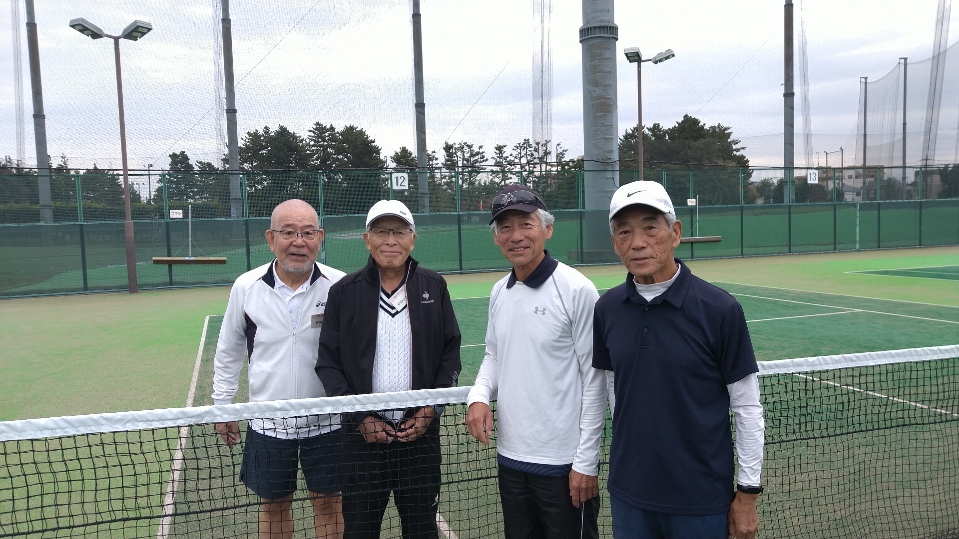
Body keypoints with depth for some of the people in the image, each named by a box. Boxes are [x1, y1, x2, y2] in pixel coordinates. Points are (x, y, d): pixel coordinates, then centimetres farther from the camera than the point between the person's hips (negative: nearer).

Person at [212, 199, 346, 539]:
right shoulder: (246, 287, -6)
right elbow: (228, 353, 7)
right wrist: (222, 408, 10)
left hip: (326, 421, -1)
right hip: (268, 423, 2)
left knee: (328, 502, 11)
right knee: (274, 505, 15)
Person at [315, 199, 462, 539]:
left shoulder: (434, 287, 3)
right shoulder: (344, 292, 0)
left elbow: (450, 353, 5)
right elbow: (328, 362, 1)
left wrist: (431, 409, -6)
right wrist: (360, 418, -7)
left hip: (421, 431, 1)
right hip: (363, 432, 0)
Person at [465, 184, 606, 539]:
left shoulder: (577, 290, -14)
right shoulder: (499, 292, 6)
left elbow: (594, 380, -13)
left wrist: (586, 463, -12)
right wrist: (478, 397, -2)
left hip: (564, 465, -6)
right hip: (510, 458, 6)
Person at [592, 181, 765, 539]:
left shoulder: (720, 310, -13)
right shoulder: (606, 309, -2)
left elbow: (747, 407, -8)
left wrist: (748, 494, -5)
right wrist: (627, 453, 13)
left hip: (702, 499, -3)